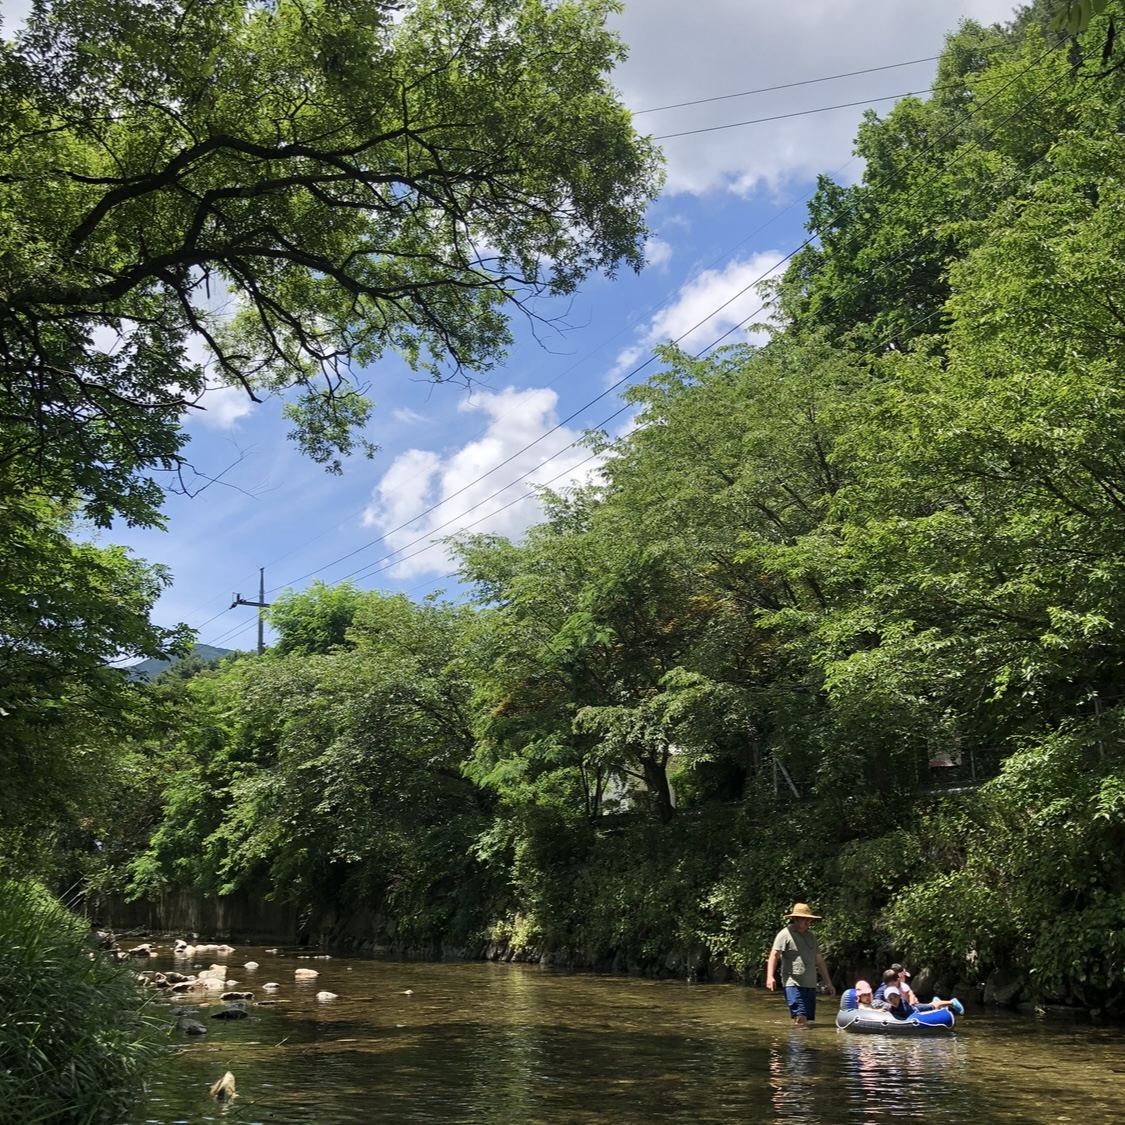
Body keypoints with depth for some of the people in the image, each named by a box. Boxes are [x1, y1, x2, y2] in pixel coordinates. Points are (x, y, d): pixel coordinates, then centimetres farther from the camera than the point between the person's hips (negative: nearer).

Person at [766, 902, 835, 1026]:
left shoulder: (811, 936, 20)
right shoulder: (785, 934, -2)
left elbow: (819, 961, 26)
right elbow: (774, 955, -10)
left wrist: (828, 983, 25)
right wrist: (770, 977, -22)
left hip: (810, 985, 7)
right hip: (793, 983, -7)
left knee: (806, 1019, 3)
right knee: (800, 1017, -19)